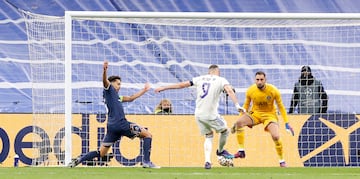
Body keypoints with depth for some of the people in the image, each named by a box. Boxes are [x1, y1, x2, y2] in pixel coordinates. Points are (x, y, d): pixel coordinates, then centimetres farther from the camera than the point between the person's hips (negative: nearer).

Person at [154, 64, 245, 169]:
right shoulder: (221, 80, 0)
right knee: (225, 131, 21)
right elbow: (229, 91, -19)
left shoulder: (200, 79, 10)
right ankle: (220, 151, 41)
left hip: (198, 114, 5)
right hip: (211, 115, -5)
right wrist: (237, 105, -30)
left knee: (208, 136, 20)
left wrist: (164, 88, 21)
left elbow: (182, 85, 13)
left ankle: (207, 161, 7)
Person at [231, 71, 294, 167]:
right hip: (255, 113, 2)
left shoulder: (273, 91, -17)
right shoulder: (250, 91, -13)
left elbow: (281, 107, -6)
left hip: (269, 114, -2)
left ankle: (282, 161, 0)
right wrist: (240, 120, 1)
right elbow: (246, 106, 4)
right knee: (239, 122, -26)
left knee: (276, 136, -23)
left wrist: (287, 124, -8)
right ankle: (241, 151, -17)